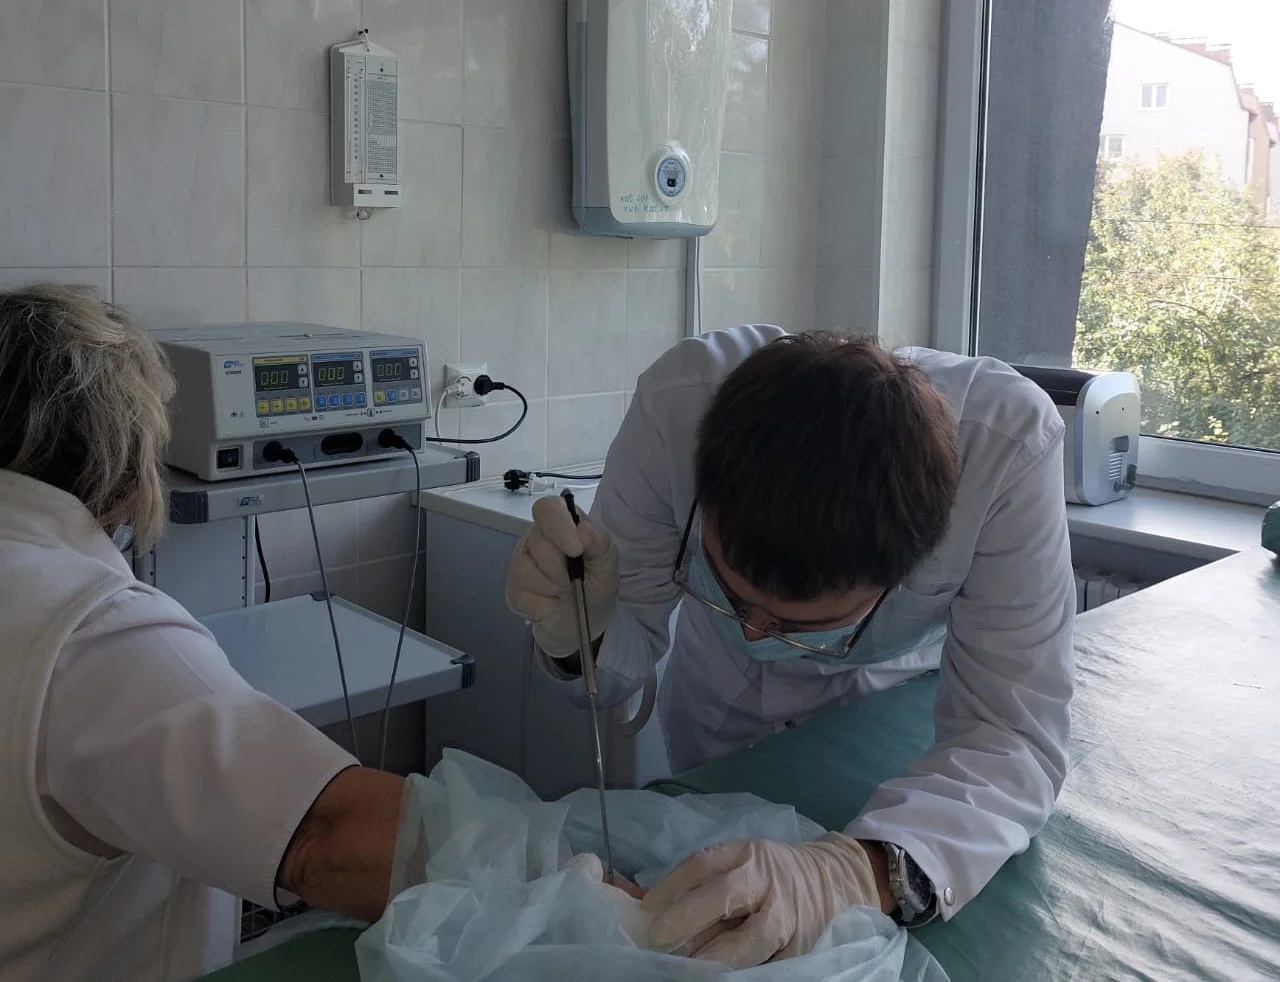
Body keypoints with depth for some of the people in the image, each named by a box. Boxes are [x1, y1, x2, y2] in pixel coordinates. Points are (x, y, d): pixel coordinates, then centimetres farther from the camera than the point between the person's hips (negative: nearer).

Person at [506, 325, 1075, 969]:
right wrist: (577, 631, -48)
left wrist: (857, 874, -56)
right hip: (722, 701, 1)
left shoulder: (1011, 443, -41)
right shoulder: (674, 403, -38)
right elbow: (627, 644, -24)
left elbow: (1014, 735, -38)